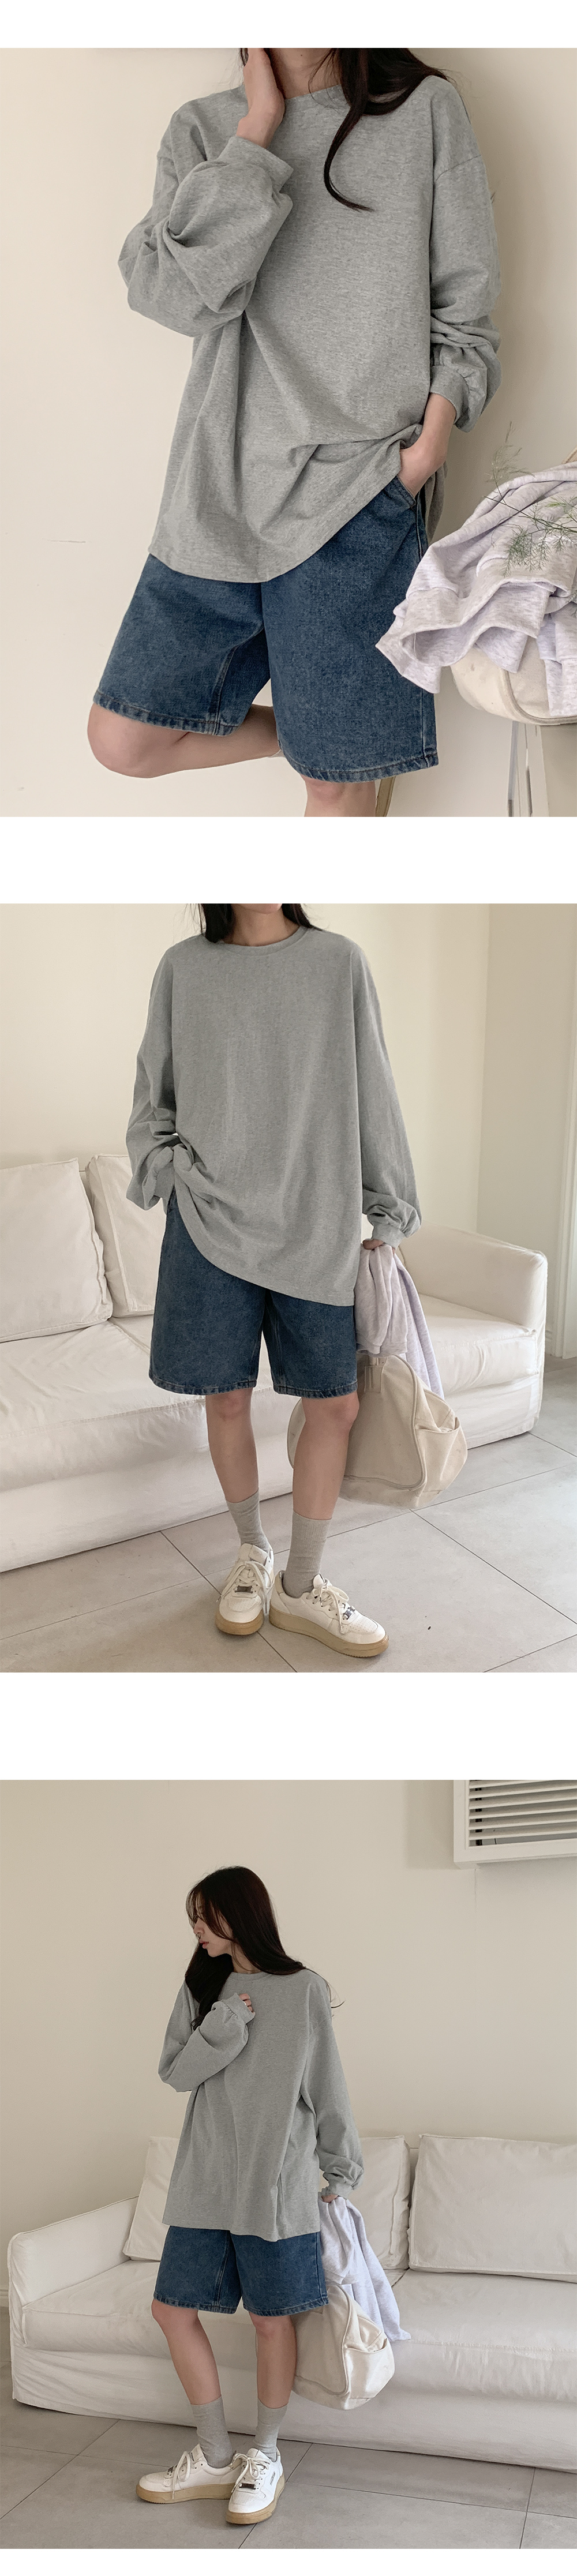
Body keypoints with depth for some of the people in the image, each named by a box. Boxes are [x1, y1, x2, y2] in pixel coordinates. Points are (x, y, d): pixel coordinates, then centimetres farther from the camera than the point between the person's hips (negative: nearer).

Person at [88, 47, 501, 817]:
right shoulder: (204, 129, 9)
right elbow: (180, 296, -9)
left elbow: (464, 301, 8)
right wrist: (257, 130, -7)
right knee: (124, 741, 3)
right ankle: (300, 731, 25)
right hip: (221, 492, 3)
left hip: (360, 491, -3)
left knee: (338, 779, -3)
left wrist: (436, 430, -7)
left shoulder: (427, 110, 6)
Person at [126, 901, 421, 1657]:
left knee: (336, 1402, 1)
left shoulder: (340, 962, 3)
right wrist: (169, 1175, -4)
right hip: (212, 1225, 0)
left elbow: (372, 1094, 5)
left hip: (317, 1227, 1)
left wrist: (388, 1213, 6)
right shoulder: (183, 968, 4)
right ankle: (252, 1552, 30)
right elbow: (153, 1099, 12)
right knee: (227, 1397, 6)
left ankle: (300, 1586, 17)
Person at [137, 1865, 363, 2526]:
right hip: (205, 2180, 5)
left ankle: (264, 2457, 25)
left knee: (271, 2318, 4)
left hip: (276, 2181, -5)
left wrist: (341, 2167, 6)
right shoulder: (203, 1987, 7)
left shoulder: (303, 1990, -6)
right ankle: (216, 2458, 19)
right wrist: (225, 2024, -15)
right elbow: (175, 2072, 1)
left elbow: (327, 2088, 0)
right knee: (173, 2308, 5)